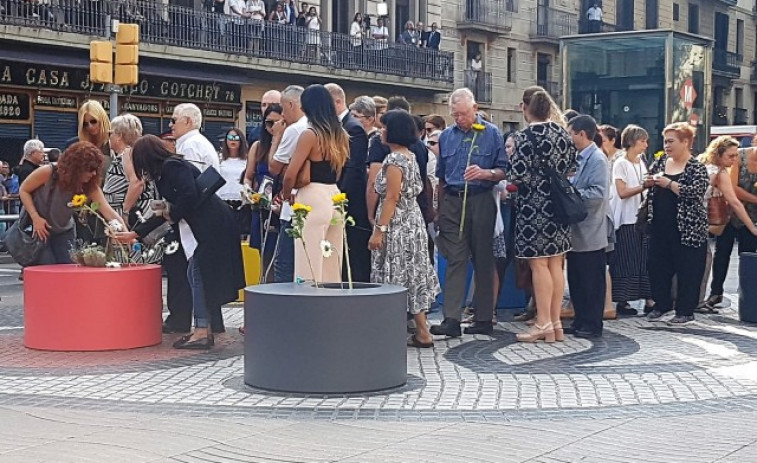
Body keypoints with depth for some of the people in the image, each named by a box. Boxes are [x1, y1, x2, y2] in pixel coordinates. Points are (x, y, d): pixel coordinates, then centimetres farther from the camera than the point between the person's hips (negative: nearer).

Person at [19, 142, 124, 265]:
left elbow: (108, 211, -26)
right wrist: (35, 217, -21)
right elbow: (24, 190, -10)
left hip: (63, 232, 4)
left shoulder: (90, 187, -16)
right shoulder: (48, 173, -24)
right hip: (37, 229, -3)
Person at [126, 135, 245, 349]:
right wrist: (135, 234, 31)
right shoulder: (165, 172, 21)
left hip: (211, 225, -10)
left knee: (199, 275, -9)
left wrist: (173, 215, -6)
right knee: (195, 275, 10)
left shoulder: (173, 167, -10)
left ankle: (202, 331, -9)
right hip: (205, 227, 10)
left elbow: (189, 195, -24)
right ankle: (203, 330, 13)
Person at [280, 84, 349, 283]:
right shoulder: (341, 135, 12)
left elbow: (291, 175, -12)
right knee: (331, 267, 11)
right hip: (335, 197, 8)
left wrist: (286, 195, 8)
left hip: (313, 201, -7)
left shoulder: (310, 135, -11)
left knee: (310, 267, -5)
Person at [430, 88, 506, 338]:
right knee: (455, 260, -4)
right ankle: (451, 319, -9)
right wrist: (439, 209, 13)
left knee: (483, 260, 3)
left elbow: (503, 171, 0)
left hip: (481, 202, -3)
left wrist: (485, 173, -20)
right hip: (452, 202, 3)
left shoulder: (492, 133, 2)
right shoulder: (446, 136, 14)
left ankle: (484, 319, 9)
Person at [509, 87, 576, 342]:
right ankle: (556, 322, 15)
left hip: (533, 207, -6)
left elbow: (518, 176, -18)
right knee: (556, 264, 10)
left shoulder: (523, 137, -14)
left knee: (539, 264, -1)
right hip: (560, 206, 6)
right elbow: (572, 168, 12)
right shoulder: (563, 134, 6)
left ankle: (544, 324, 1)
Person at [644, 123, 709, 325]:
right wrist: (649, 181, -1)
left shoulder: (697, 168, -6)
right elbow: (649, 182, 22)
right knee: (657, 265, 10)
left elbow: (695, 192, -20)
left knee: (687, 270, 0)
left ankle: (685, 311, 10)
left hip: (688, 229, -6)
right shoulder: (660, 162, 11)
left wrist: (668, 183, -19)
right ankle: (661, 304, 25)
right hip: (660, 227, 6)